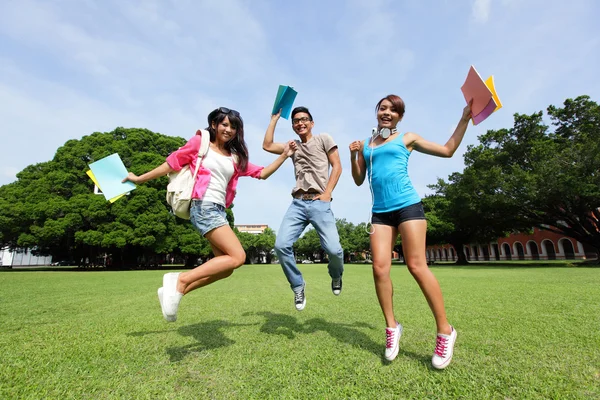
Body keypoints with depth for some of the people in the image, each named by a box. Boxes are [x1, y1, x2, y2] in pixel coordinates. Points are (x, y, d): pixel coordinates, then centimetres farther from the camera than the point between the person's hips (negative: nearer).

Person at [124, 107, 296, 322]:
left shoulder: (236, 157, 18)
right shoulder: (199, 142, 4)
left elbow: (262, 173, 16)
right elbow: (171, 163, 9)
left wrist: (284, 155, 10)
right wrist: (139, 179, 13)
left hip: (218, 211, 7)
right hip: (203, 207, -7)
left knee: (225, 268, 1)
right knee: (237, 257, -18)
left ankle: (174, 289, 8)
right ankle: (181, 280, -10)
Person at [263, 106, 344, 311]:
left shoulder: (323, 139, 12)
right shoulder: (293, 146, 24)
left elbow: (337, 167, 4)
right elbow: (267, 145, 14)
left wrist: (327, 193, -7)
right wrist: (275, 118, 19)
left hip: (319, 203, -3)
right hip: (297, 203, 4)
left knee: (333, 249, -15)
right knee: (281, 245, -15)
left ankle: (336, 276, 22)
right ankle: (298, 286, 7)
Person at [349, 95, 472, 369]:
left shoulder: (407, 139, 12)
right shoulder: (365, 145, 19)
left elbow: (447, 150, 15)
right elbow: (358, 180, 17)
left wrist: (465, 119, 11)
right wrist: (353, 154, 3)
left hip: (408, 206, -3)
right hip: (380, 213, 3)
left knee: (416, 266, -9)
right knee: (379, 268, -7)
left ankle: (445, 330, 7)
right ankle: (391, 327, 10)